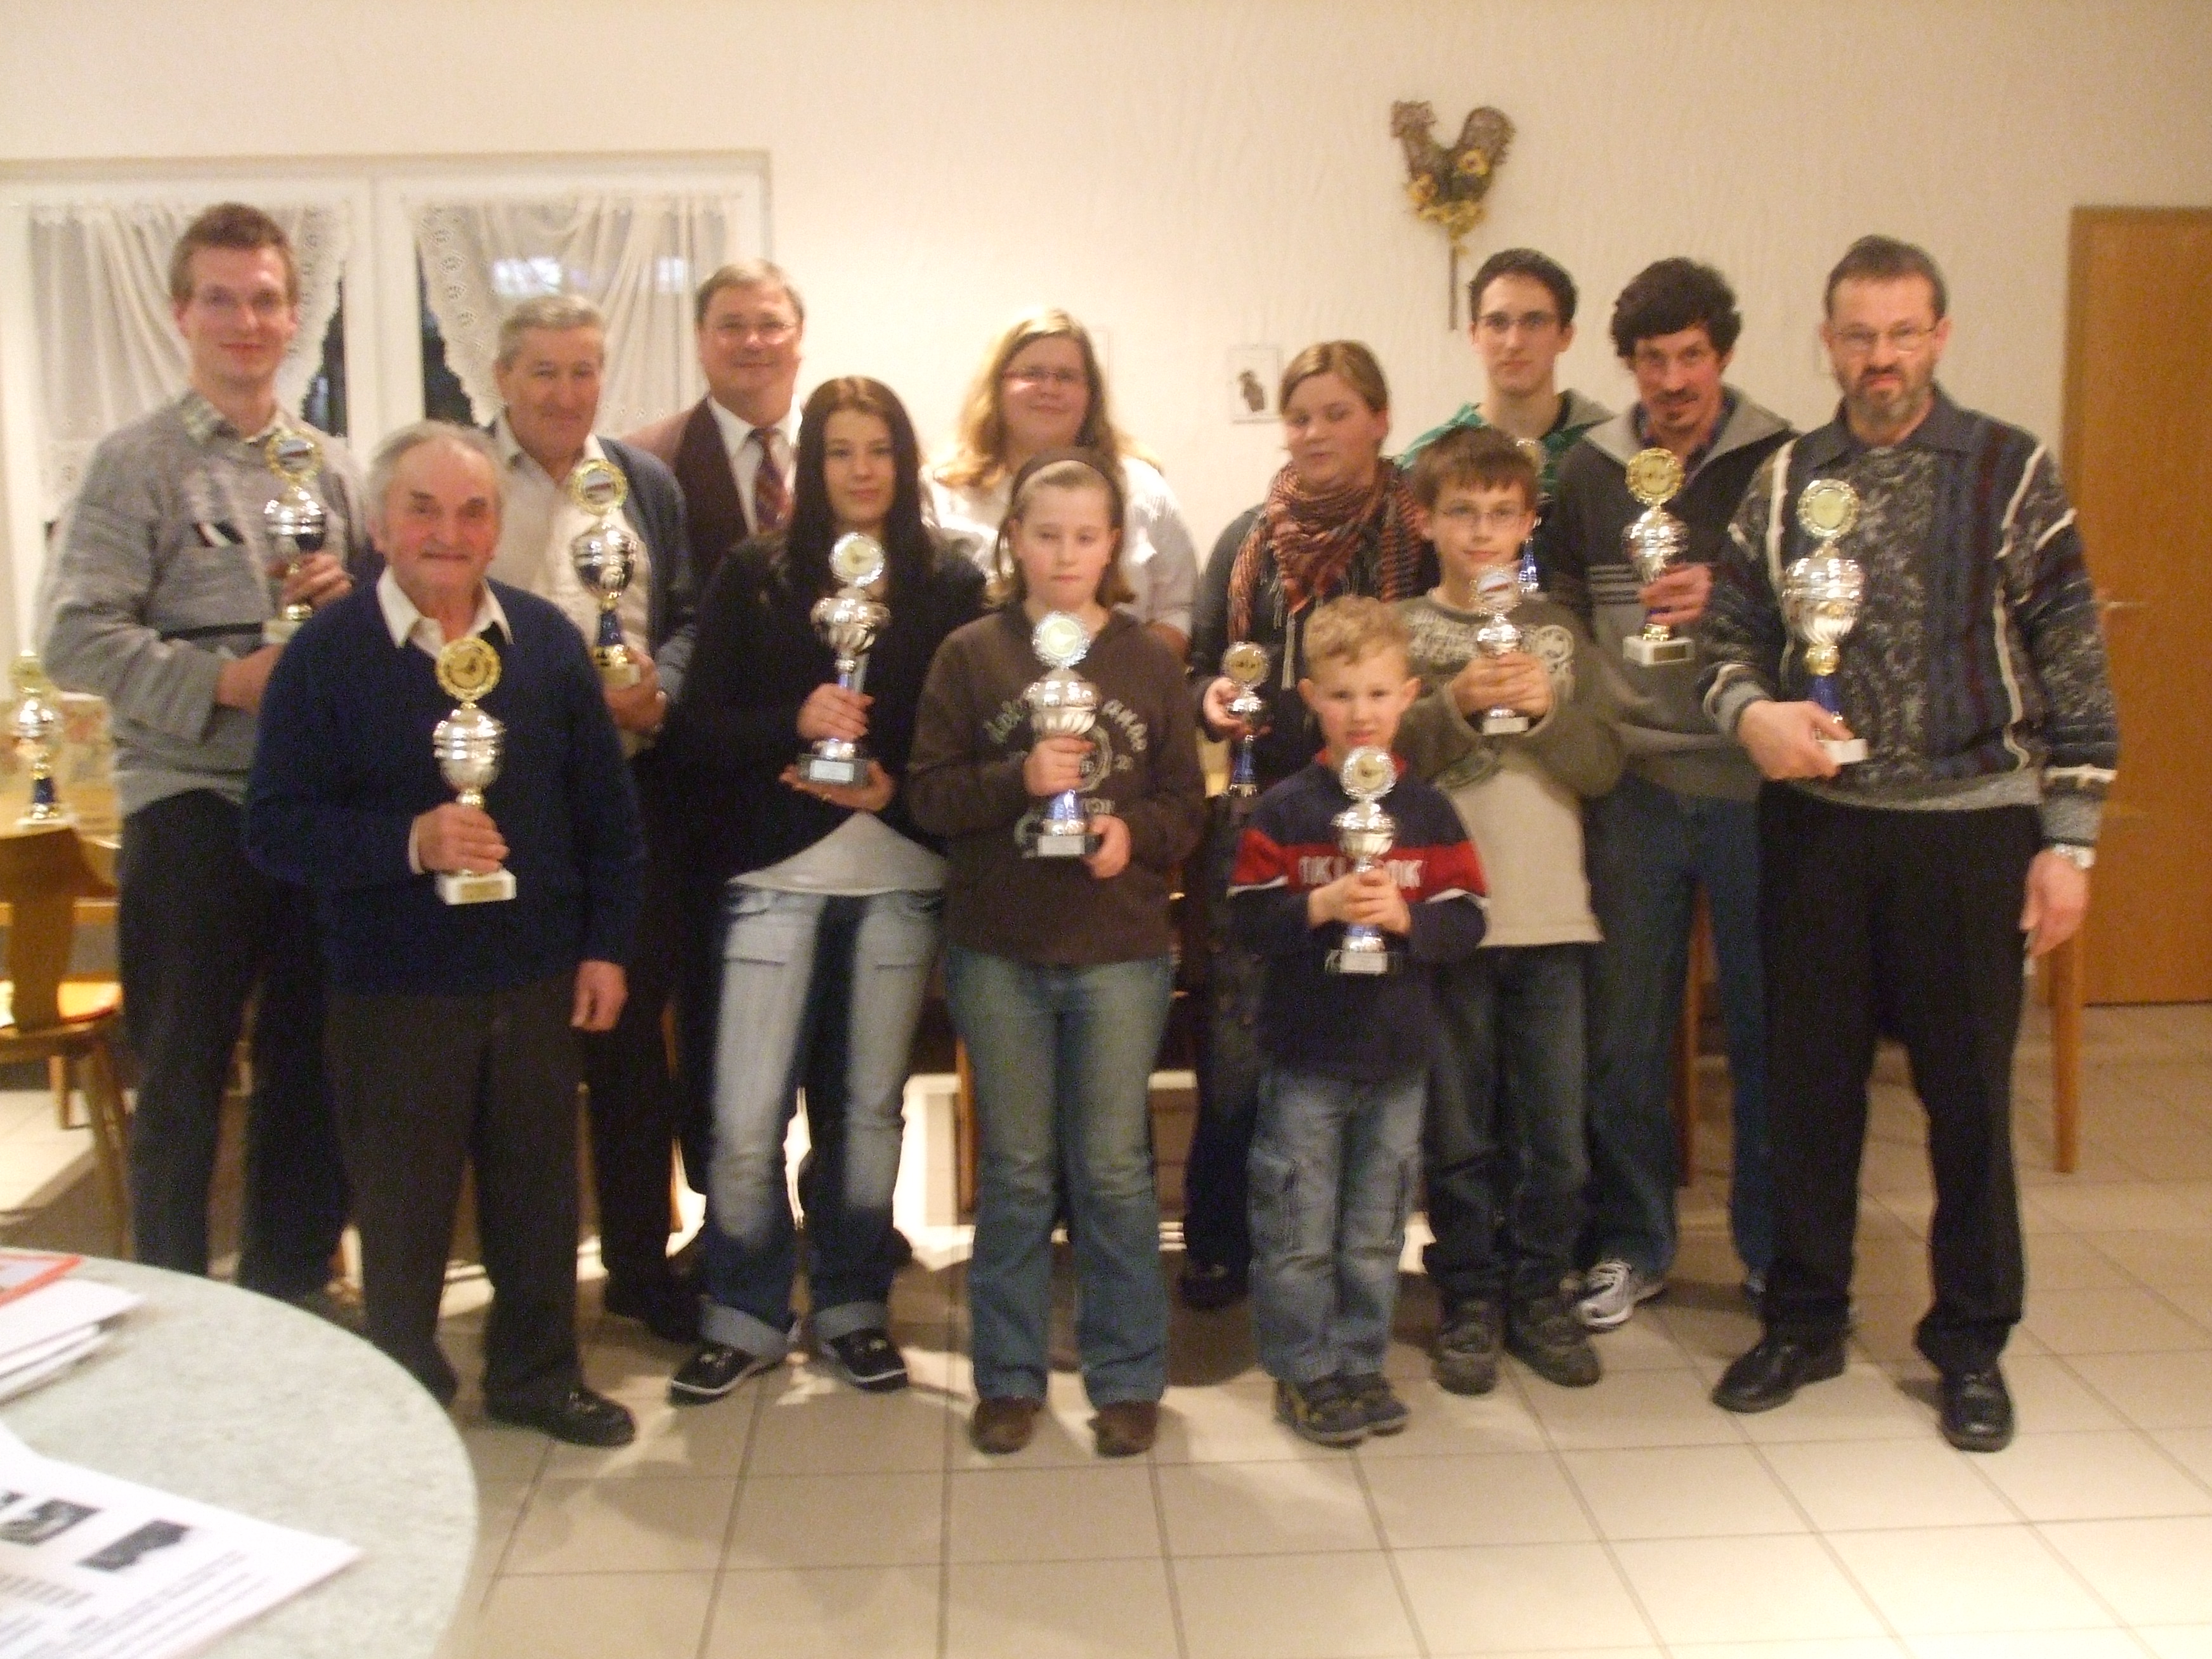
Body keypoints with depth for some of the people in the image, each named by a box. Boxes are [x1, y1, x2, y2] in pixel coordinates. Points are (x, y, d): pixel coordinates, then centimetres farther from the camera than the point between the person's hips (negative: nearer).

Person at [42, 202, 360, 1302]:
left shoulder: (329, 466, 11)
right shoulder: (137, 462, -3)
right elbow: (77, 638, -10)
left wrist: (349, 593, -5)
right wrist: (222, 682, -19)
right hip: (191, 806, -4)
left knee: (310, 1067, 13)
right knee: (184, 1077, 6)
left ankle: (288, 1297, 28)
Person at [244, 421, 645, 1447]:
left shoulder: (547, 640, 2)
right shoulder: (326, 653, -8)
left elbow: (606, 810, 7)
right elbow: (275, 829, -12)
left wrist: (607, 945, 3)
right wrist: (409, 842, -25)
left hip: (536, 979, 3)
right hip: (393, 989, -3)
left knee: (539, 1188, 13)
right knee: (401, 1207, 10)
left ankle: (536, 1374, 33)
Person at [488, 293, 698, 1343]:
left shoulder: (648, 483, 11)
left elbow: (687, 616, 12)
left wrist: (659, 687, -8)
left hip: (632, 793, 3)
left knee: (634, 1036, 12)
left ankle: (640, 1262, 26)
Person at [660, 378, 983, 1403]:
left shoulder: (950, 586, 5)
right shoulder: (754, 577, 4)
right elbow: (700, 724, -1)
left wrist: (898, 787, -14)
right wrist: (795, 722, -17)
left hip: (901, 878, 1)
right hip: (776, 873, -1)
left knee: (870, 1106, 10)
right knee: (746, 1119, -2)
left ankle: (852, 1307, 26)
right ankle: (743, 1317, 17)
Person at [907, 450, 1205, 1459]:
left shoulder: (1148, 662, 4)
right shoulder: (971, 656, 1)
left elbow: (1186, 803, 4)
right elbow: (927, 793, -4)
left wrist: (1132, 831, -16)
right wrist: (1020, 780, -19)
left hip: (1120, 950, 0)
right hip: (997, 951, 0)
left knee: (1114, 1169, 7)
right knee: (1015, 1169, 11)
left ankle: (1127, 1378, 21)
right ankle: (1009, 1376, 23)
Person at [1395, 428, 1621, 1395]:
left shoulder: (1557, 631, 9)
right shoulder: (1403, 631, 2)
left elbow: (1603, 767, 3)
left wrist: (1547, 707, -13)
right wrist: (1454, 703, -18)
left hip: (1550, 915, 2)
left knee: (1556, 1128, 7)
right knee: (1457, 1129, 7)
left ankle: (1539, 1291, 23)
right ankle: (1468, 1299, 20)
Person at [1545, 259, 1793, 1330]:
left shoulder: (1783, 463, -1)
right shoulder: (1592, 469, 9)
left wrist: (1728, 598, -18)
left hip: (1753, 776, -2)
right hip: (1633, 780, 2)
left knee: (1767, 1020, 6)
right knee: (1622, 1022, 7)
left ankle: (1776, 1250, 22)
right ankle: (1629, 1243, 22)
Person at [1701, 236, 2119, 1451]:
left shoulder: (2011, 474, -1)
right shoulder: (1784, 481, 7)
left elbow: (2070, 666, -2)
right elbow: (1732, 634, 9)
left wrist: (2069, 841, -5)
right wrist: (1752, 711, -14)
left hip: (1970, 824, -2)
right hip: (1816, 823, 2)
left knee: (1969, 1090, 6)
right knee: (1810, 1077, 10)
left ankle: (1971, 1343, 23)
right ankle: (1804, 1319, 26)